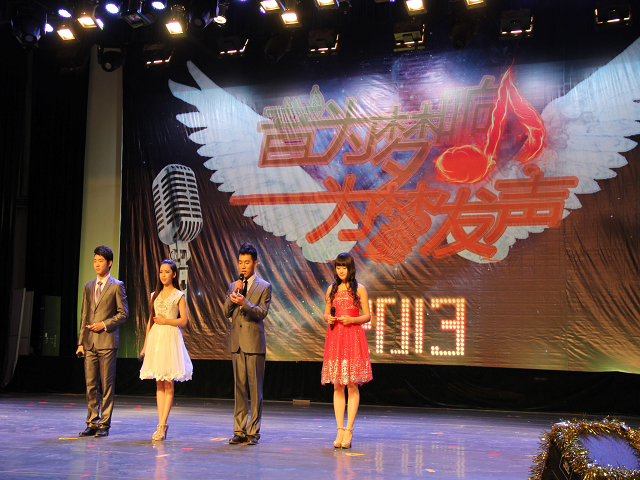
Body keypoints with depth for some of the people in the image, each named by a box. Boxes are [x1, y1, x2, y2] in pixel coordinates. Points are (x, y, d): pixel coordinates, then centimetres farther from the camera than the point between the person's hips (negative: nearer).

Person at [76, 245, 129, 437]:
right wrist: (81, 341, 9)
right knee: (91, 385, 5)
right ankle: (92, 423, 11)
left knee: (107, 384, -1)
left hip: (107, 342, -5)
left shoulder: (117, 286, 1)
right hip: (89, 343, 5)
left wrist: (105, 324, -12)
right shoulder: (88, 287, 16)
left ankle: (104, 424, 5)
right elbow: (84, 316, 15)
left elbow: (123, 313, -2)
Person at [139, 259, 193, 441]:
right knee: (159, 383, 4)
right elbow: (151, 320, 16)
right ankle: (161, 424, 7)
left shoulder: (179, 295, 2)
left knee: (168, 383, -4)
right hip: (155, 337, 5)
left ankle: (162, 424, -4)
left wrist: (166, 321, -10)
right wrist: (145, 344, 13)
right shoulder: (155, 295, 15)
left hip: (170, 337, -5)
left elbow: (184, 320, -2)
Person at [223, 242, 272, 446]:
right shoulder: (233, 286, 15)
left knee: (255, 388, -2)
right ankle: (239, 430, 12)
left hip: (254, 343, -4)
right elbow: (226, 313, 8)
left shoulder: (264, 287, 2)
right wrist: (233, 295, -6)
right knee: (239, 387, 6)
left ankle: (253, 431, 4)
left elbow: (262, 312, -10)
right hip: (237, 342, 4)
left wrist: (244, 302, -25)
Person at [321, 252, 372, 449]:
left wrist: (352, 319, -14)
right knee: (337, 386, 2)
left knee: (352, 385, -5)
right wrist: (328, 318, -4)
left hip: (353, 337, -3)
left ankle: (349, 431, -2)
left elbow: (367, 316, 3)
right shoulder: (331, 289, 12)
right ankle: (340, 430, 6)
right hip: (335, 337, 3)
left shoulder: (359, 289, 2)